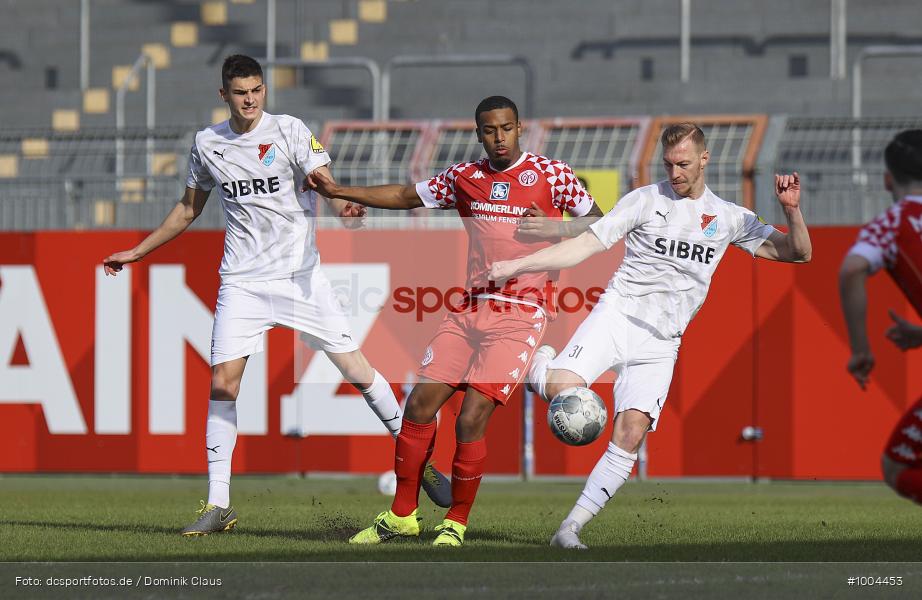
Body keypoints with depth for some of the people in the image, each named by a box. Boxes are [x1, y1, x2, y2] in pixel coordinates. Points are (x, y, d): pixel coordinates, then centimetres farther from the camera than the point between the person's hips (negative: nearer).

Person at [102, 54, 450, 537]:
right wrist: (136, 252, 21)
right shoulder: (207, 144, 7)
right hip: (242, 282, 2)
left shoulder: (290, 131, -3)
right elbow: (188, 209, 21)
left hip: (299, 275, -2)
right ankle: (218, 505, -1)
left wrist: (346, 208, -36)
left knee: (357, 368, -5)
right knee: (222, 384, -8)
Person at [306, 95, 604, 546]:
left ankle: (457, 522, 4)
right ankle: (401, 516, 14)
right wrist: (338, 191, 16)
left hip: (521, 314, -5)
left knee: (471, 419, -13)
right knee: (419, 404, 0)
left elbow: (598, 222, 3)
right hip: (470, 309, 5)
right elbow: (406, 197, 22)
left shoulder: (550, 174, -1)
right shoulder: (464, 177, 11)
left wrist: (557, 229, -16)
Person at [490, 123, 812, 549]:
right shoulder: (645, 200, 5)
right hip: (617, 316, -2)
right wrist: (517, 266, -6)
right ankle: (540, 368, 7)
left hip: (660, 345, 2)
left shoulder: (729, 218, 12)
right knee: (564, 390, -29)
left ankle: (571, 528, -9)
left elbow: (798, 253, 13)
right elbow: (586, 245, 2)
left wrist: (792, 210, -7)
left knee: (631, 434, -14)